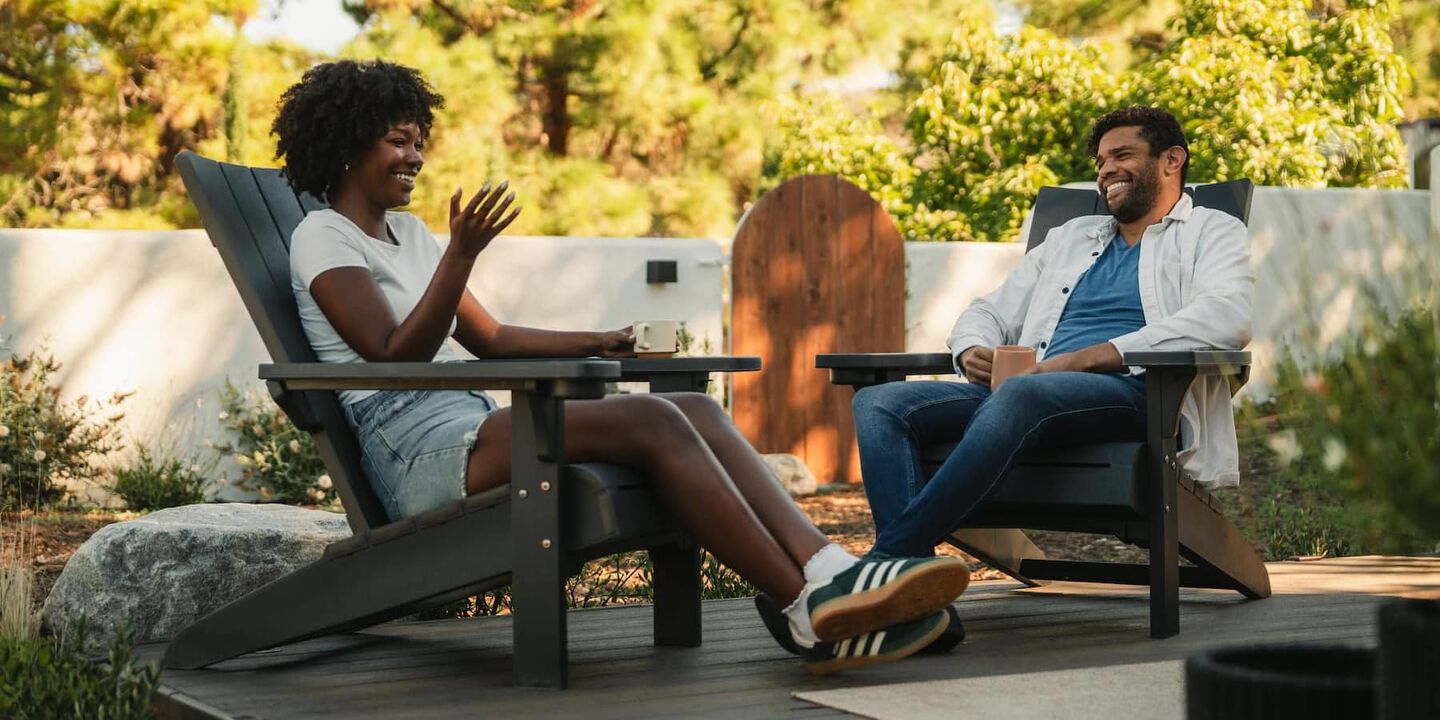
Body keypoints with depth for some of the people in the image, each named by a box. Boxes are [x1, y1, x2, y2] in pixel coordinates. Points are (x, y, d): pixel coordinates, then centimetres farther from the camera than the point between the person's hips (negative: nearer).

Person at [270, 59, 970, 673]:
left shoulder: (407, 232, 24)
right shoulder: (322, 238, 0)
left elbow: (492, 338, 28)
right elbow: (397, 355, -12)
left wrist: (599, 343, 16)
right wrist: (462, 251, -20)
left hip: (470, 429, 8)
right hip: (418, 454, -8)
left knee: (696, 409, -12)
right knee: (651, 421, -26)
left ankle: (830, 572, -30)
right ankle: (814, 613, -30)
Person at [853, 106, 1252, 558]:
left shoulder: (1211, 233, 13)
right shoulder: (1070, 237, 33)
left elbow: (1228, 317, -8)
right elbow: (990, 313, 31)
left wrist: (1086, 358, -16)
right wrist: (972, 352, 2)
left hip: (1132, 391, -6)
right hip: (1029, 390, 7)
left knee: (1019, 393, -39)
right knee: (878, 402, -16)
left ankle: (888, 558, -41)